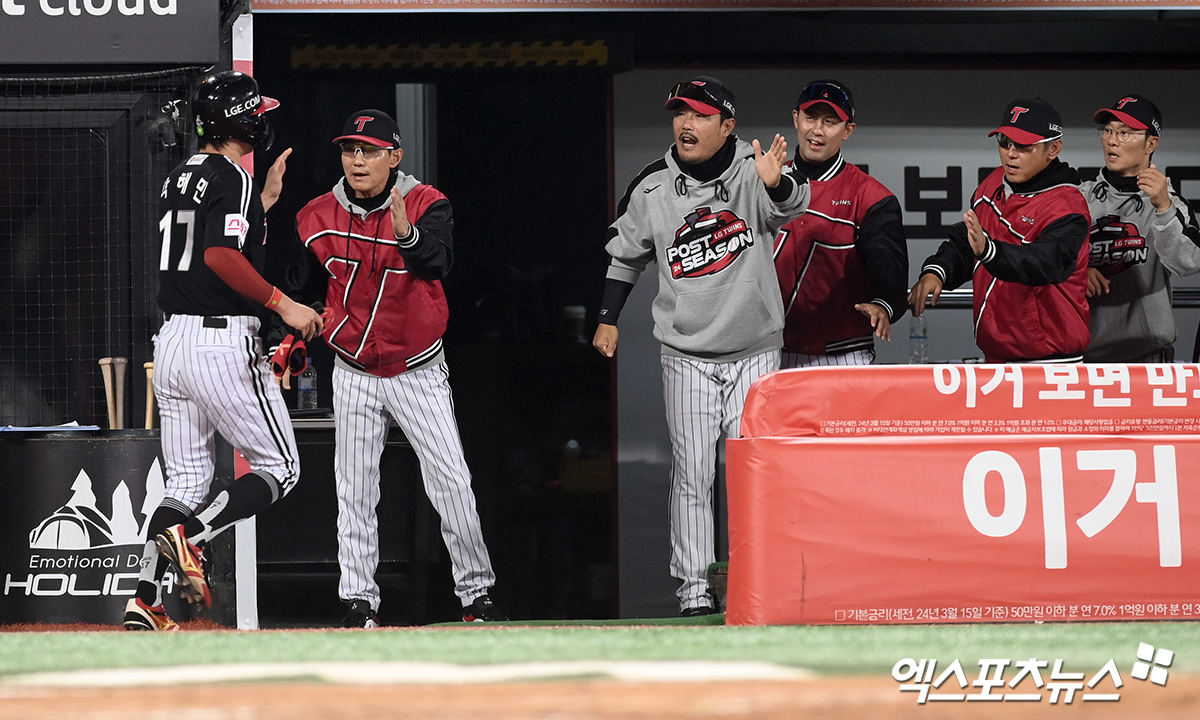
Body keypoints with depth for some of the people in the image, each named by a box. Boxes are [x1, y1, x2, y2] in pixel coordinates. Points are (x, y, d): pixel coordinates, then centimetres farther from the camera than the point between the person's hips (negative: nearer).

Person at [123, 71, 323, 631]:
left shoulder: (179, 178, 16)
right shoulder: (232, 179, -10)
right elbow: (220, 256, -23)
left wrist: (264, 201, 28)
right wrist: (282, 304, -18)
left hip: (170, 341, 8)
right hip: (223, 342, -8)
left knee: (187, 479, 10)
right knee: (280, 468, 3)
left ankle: (144, 600, -3)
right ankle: (189, 537, -18)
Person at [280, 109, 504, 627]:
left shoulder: (426, 204, -15)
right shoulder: (318, 217, -4)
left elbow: (438, 260, -35)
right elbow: (306, 293, 10)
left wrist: (406, 232, -54)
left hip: (419, 371, -3)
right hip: (354, 374, 3)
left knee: (452, 482, -7)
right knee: (355, 492, 2)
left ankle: (476, 593, 5)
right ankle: (359, 602, 8)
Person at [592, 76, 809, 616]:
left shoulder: (752, 173, -10)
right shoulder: (652, 188, -2)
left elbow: (790, 204, -32)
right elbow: (626, 253, 14)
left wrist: (776, 183, -54)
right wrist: (608, 318, 10)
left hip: (754, 353, -1)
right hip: (687, 357, 2)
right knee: (692, 474, 1)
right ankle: (693, 588, 2)